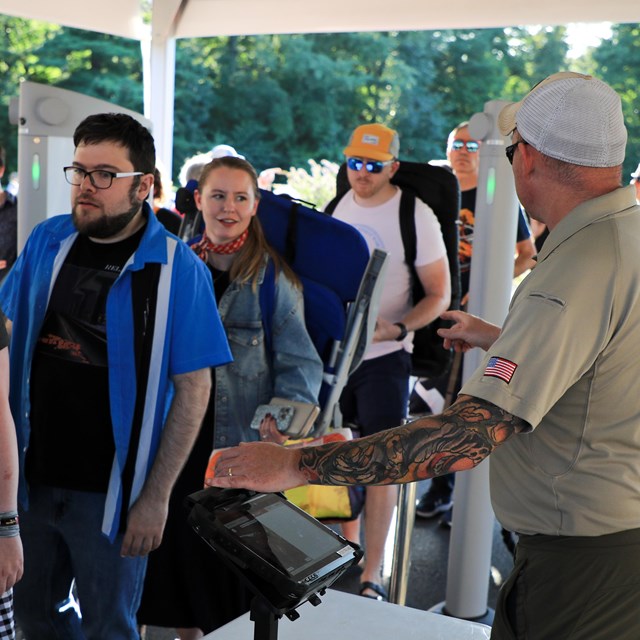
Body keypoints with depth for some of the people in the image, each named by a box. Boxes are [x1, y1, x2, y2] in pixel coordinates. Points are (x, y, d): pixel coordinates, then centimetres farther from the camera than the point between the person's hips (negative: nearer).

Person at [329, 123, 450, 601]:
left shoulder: (415, 216, -10)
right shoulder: (337, 206, 6)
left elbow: (440, 295, -9)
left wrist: (397, 328, -24)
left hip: (383, 356, -5)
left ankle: (372, 574, 8)